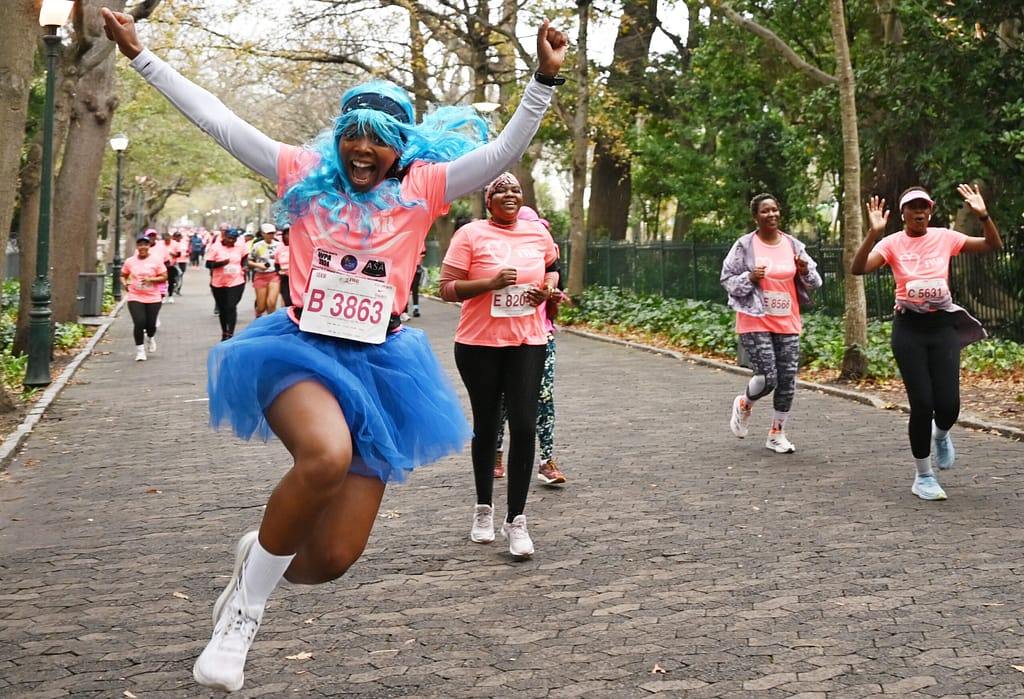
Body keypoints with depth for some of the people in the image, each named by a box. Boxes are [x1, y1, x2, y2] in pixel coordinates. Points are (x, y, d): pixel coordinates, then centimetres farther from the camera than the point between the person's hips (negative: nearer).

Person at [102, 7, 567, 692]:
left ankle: (260, 556, 37)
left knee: (331, 559, -3)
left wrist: (545, 80, -17)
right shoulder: (306, 174, 6)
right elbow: (216, 118, 9)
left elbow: (505, 150, -4)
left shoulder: (422, 189, 4)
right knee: (328, 455, -37)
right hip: (298, 348, -1)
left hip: (377, 363, 1)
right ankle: (244, 609, -12)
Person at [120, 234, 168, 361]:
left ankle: (151, 338, 42)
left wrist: (150, 279, -18)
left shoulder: (156, 260, -2)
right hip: (135, 298, 0)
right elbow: (123, 275, 17)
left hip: (153, 298, 0)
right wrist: (125, 283, -4)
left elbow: (164, 277, -4)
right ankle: (140, 350, 4)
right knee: (139, 323, -12)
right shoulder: (130, 261, 4)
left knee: (150, 325, 4)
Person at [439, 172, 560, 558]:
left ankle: (516, 520, 3)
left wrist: (548, 287, 4)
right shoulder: (470, 234, -6)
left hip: (528, 343, 2)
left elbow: (552, 266, 25)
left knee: (524, 426, -7)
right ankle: (483, 508, 31)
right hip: (480, 344, -2)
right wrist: (491, 283, -21)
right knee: (486, 426, 11)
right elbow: (447, 288, -8)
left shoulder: (538, 232, 6)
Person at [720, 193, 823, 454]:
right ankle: (744, 404, 23)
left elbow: (814, 282, 13)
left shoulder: (793, 245, 6)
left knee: (788, 380, 3)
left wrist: (805, 272, -9)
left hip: (788, 323, 4)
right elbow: (727, 279, -1)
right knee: (768, 377, -11)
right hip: (755, 324, -4)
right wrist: (750, 278, -18)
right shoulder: (744, 245, -4)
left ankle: (777, 434, 17)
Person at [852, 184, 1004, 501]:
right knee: (922, 404, -6)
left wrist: (983, 215, -15)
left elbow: (993, 245, 0)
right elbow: (858, 269, -18)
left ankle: (941, 435, 34)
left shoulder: (945, 237, 3)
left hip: (943, 325, 2)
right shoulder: (893, 243, -4)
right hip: (909, 328, -2)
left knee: (948, 405, -6)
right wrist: (873, 234, -31)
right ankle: (923, 476, 13)